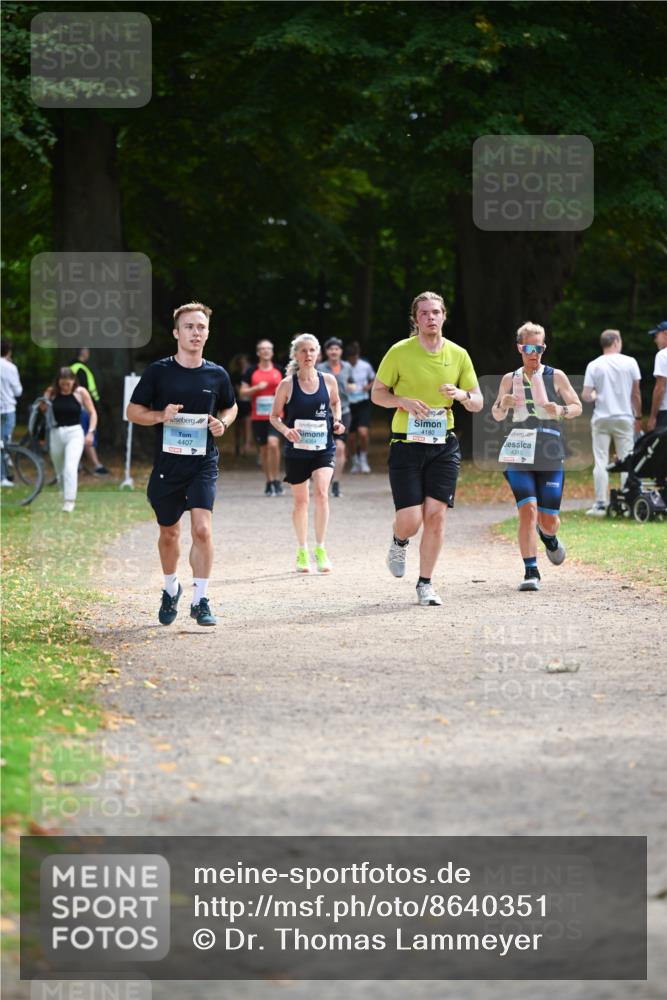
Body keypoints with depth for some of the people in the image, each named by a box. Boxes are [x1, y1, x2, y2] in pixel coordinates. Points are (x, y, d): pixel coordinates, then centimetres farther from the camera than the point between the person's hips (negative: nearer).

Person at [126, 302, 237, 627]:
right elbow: (133, 411, 2)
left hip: (204, 463, 0)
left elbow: (230, 407, 19)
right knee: (169, 533, 13)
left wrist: (222, 423, -3)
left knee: (202, 529, -17)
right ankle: (171, 589, 38)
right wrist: (160, 416, -17)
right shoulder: (158, 371, -4)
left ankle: (200, 601, -8)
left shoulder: (217, 375, 2)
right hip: (167, 463, 0)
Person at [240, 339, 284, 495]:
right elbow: (243, 393, 2)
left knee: (273, 443, -21)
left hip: (275, 416, -1)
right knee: (264, 449, 7)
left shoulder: (279, 371, 7)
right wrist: (257, 388, -13)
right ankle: (269, 482, 18)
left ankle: (276, 480, -9)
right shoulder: (251, 372, 4)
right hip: (258, 416, 1)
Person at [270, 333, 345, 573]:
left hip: (324, 448, 0)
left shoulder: (328, 380, 0)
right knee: (300, 501, 10)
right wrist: (286, 430, -17)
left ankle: (320, 549, -11)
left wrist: (337, 421, 2)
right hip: (297, 450, 0)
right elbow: (275, 416, 2)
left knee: (321, 492, -19)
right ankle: (302, 551, 26)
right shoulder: (287, 384, -6)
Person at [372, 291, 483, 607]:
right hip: (406, 444, -2)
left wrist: (461, 394, -13)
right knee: (410, 520, -9)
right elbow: (377, 393, 3)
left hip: (443, 446, 2)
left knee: (436, 514, -6)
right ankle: (400, 542, 29)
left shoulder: (458, 355, 5)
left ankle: (425, 584, 7)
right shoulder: (399, 352, -3)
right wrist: (403, 401, -16)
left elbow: (477, 403, 10)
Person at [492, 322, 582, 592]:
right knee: (527, 510, -16)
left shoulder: (556, 377, 3)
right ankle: (531, 572, -9)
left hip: (550, 457, 0)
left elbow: (577, 407, 8)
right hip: (518, 455, 0)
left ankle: (549, 538, 41)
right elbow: (497, 415, 18)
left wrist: (561, 411, -14)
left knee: (549, 520, 2)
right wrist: (503, 404, -5)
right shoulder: (510, 379, 8)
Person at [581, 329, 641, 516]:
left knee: (601, 462, 3)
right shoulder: (630, 363, -2)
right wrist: (638, 417, 14)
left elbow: (585, 396, -7)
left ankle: (600, 505, -1)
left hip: (601, 419, 0)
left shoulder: (594, 366, -3)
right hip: (624, 418, 0)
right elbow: (636, 394, 3)